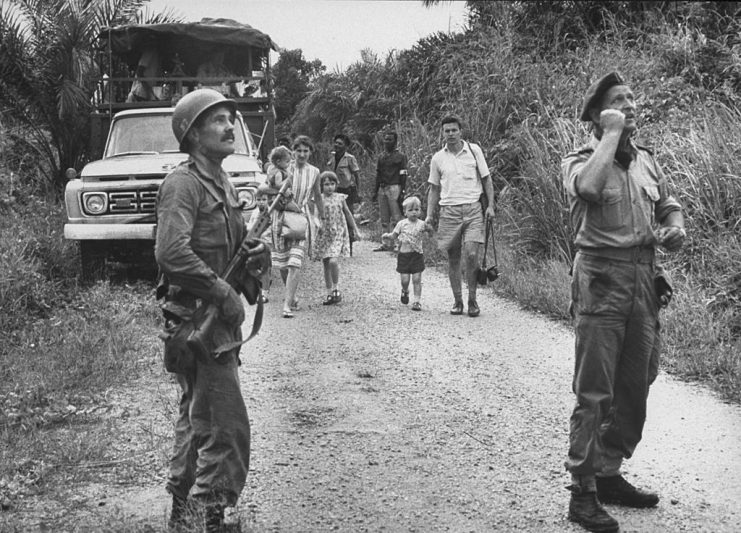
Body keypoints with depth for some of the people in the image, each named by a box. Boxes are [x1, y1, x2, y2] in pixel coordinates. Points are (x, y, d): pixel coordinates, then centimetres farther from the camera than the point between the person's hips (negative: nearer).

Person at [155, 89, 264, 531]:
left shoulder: (224, 184, 15)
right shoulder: (183, 183, -15)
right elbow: (171, 252, -27)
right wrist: (224, 293, -22)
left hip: (218, 318, 10)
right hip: (195, 319, -10)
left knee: (197, 417, 18)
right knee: (225, 425, -10)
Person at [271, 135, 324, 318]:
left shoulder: (314, 172, 6)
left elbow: (317, 195, 21)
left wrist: (322, 216, 28)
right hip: (282, 217, 0)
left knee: (295, 263, -13)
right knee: (282, 263, 9)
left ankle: (287, 305, -15)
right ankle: (291, 296, 33)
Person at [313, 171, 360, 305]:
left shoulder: (340, 198, 2)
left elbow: (347, 214, 14)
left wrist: (355, 229, 21)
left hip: (338, 233, -1)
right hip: (324, 234, 1)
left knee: (333, 261, -20)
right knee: (326, 265, 6)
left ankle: (336, 288, -1)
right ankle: (329, 293, 16)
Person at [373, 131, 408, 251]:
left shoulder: (400, 156, 0)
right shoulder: (381, 157, 16)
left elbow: (403, 175, -4)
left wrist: (402, 192, -12)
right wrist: (376, 191, 15)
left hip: (394, 188, -6)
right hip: (382, 188, 6)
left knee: (396, 217, -9)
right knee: (384, 219, 7)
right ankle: (385, 243, 10)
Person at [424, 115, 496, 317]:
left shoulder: (474, 150, 3)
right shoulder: (438, 158, 7)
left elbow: (486, 179, 8)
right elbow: (434, 189, 14)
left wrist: (490, 205, -2)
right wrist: (429, 216, 6)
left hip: (473, 209, -2)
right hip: (449, 211, 2)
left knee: (472, 255, -12)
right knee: (453, 259, 4)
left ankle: (472, 300, 2)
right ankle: (457, 301, 14)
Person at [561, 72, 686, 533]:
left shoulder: (646, 160, 13)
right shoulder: (580, 160, -6)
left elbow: (669, 204, 24)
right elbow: (588, 186, -29)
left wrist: (676, 227, 1)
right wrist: (612, 134, -18)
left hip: (644, 279, 7)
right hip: (601, 281, -6)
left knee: (634, 388, 12)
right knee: (594, 392, -5)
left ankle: (608, 474, 27)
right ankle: (583, 493, 2)